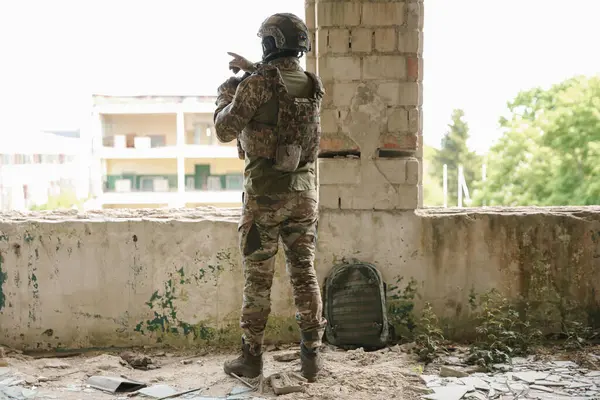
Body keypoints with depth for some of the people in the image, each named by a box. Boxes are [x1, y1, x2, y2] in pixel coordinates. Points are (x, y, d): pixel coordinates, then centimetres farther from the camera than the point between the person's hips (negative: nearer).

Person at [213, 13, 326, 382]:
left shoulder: (257, 84, -12)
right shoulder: (314, 85, 7)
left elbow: (225, 131, -7)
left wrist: (226, 95, 10)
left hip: (265, 192, -4)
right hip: (303, 191, 4)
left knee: (258, 278, 4)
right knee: (305, 273, 8)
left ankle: (252, 357, 13)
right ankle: (312, 355, 10)